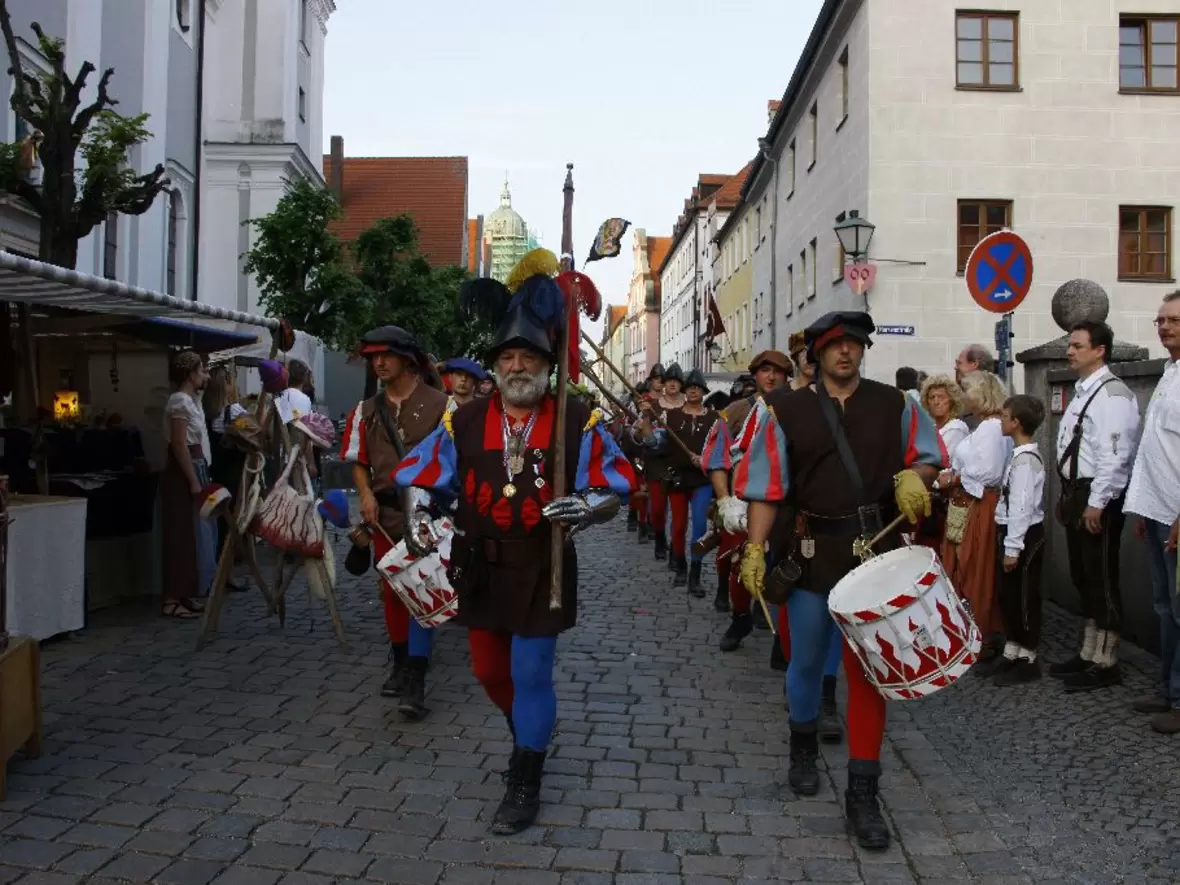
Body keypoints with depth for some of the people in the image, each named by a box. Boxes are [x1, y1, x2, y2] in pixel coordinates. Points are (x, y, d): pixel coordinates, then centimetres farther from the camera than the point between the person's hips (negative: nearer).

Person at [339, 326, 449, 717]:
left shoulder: (439, 404, -4)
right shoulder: (366, 410, 9)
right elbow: (358, 461, 14)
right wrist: (366, 493, -5)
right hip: (385, 513, 5)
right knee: (391, 590, 12)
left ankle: (415, 682, -8)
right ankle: (400, 663, 30)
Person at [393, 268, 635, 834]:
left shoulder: (578, 425, -8)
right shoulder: (463, 424, -1)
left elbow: (617, 492, -4)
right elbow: (422, 483, 9)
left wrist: (587, 506, -24)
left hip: (542, 573, -4)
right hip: (481, 571, 4)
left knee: (530, 674, 1)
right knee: (489, 671, 18)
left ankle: (525, 783, 19)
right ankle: (530, 731, 48)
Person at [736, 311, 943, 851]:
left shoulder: (894, 405, 4)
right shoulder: (788, 411, 0)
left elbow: (929, 457, 12)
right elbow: (767, 487, -3)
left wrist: (913, 476, -11)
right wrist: (755, 549, -11)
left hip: (878, 551, 0)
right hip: (814, 552, 0)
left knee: (869, 668, -1)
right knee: (807, 661, 13)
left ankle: (863, 793, 9)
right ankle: (803, 748, 42)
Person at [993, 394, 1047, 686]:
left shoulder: (1025, 459, -20)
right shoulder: (1021, 455, 11)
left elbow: (1022, 507, -23)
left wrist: (1013, 548, -22)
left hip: (1025, 536, -10)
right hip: (1014, 532, 10)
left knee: (1024, 597, 1)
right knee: (1008, 595, 16)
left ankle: (1027, 660, 12)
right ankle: (1011, 653, 26)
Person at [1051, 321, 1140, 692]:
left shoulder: (1111, 394, -16)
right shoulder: (1082, 392, 15)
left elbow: (1114, 454, -22)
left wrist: (1096, 503, -23)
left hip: (1098, 499, -10)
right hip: (1078, 494, 10)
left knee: (1102, 580, -1)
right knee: (1083, 578, 17)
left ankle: (1105, 664, 9)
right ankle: (1089, 654, 29)